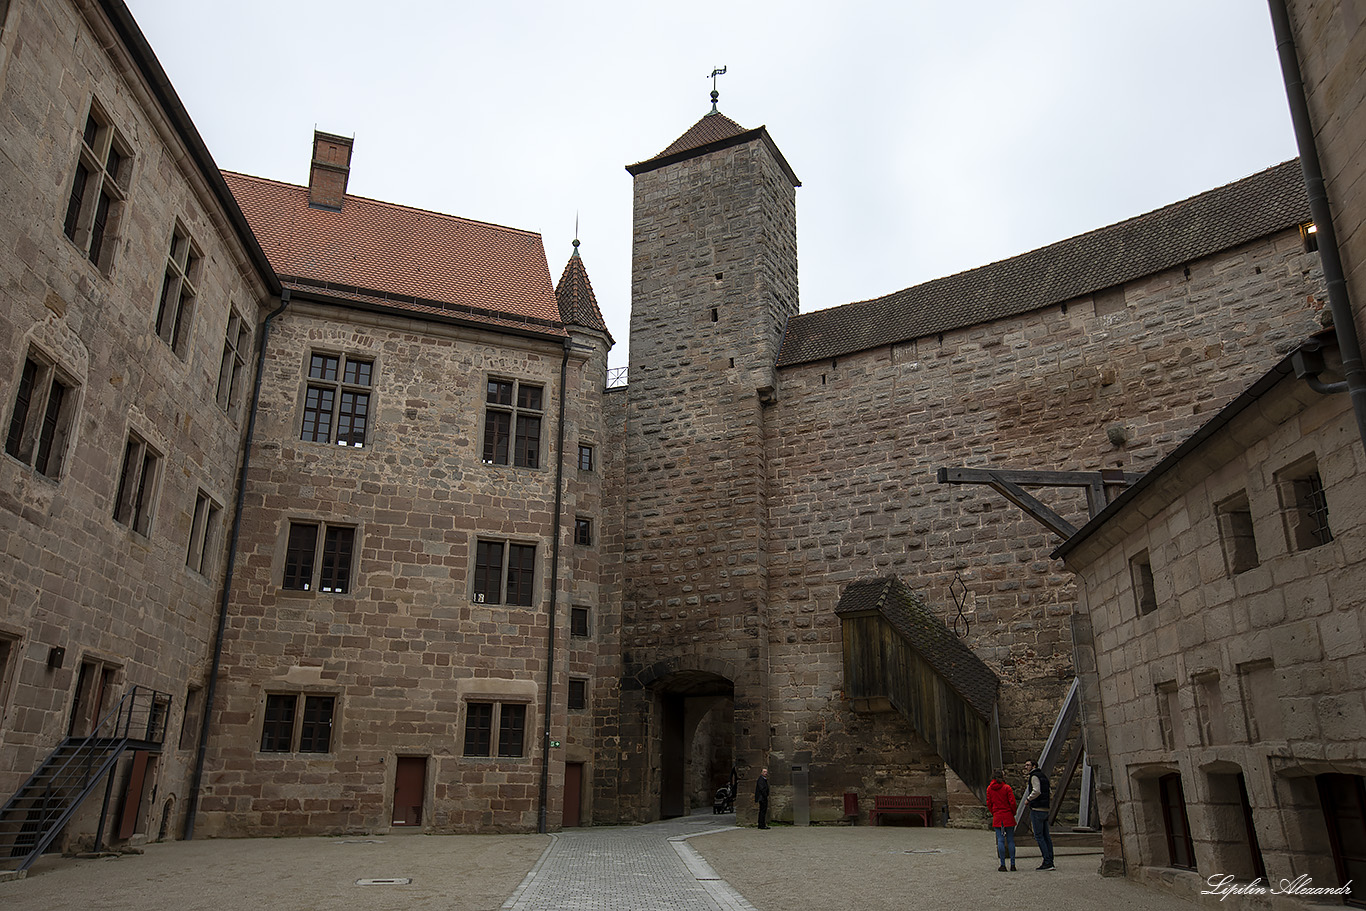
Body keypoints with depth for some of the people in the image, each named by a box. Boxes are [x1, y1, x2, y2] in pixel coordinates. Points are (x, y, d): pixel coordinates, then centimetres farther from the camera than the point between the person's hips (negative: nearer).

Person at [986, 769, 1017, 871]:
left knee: (1000, 840, 1)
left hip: (997, 817, 2)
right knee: (1010, 840, 5)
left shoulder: (989, 788, 3)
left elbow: (989, 803, 5)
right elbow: (1012, 802, -8)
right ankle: (1012, 865, 5)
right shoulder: (1006, 787, -6)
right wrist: (1013, 813, 7)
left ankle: (1003, 865, -1)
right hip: (1008, 817, -1)